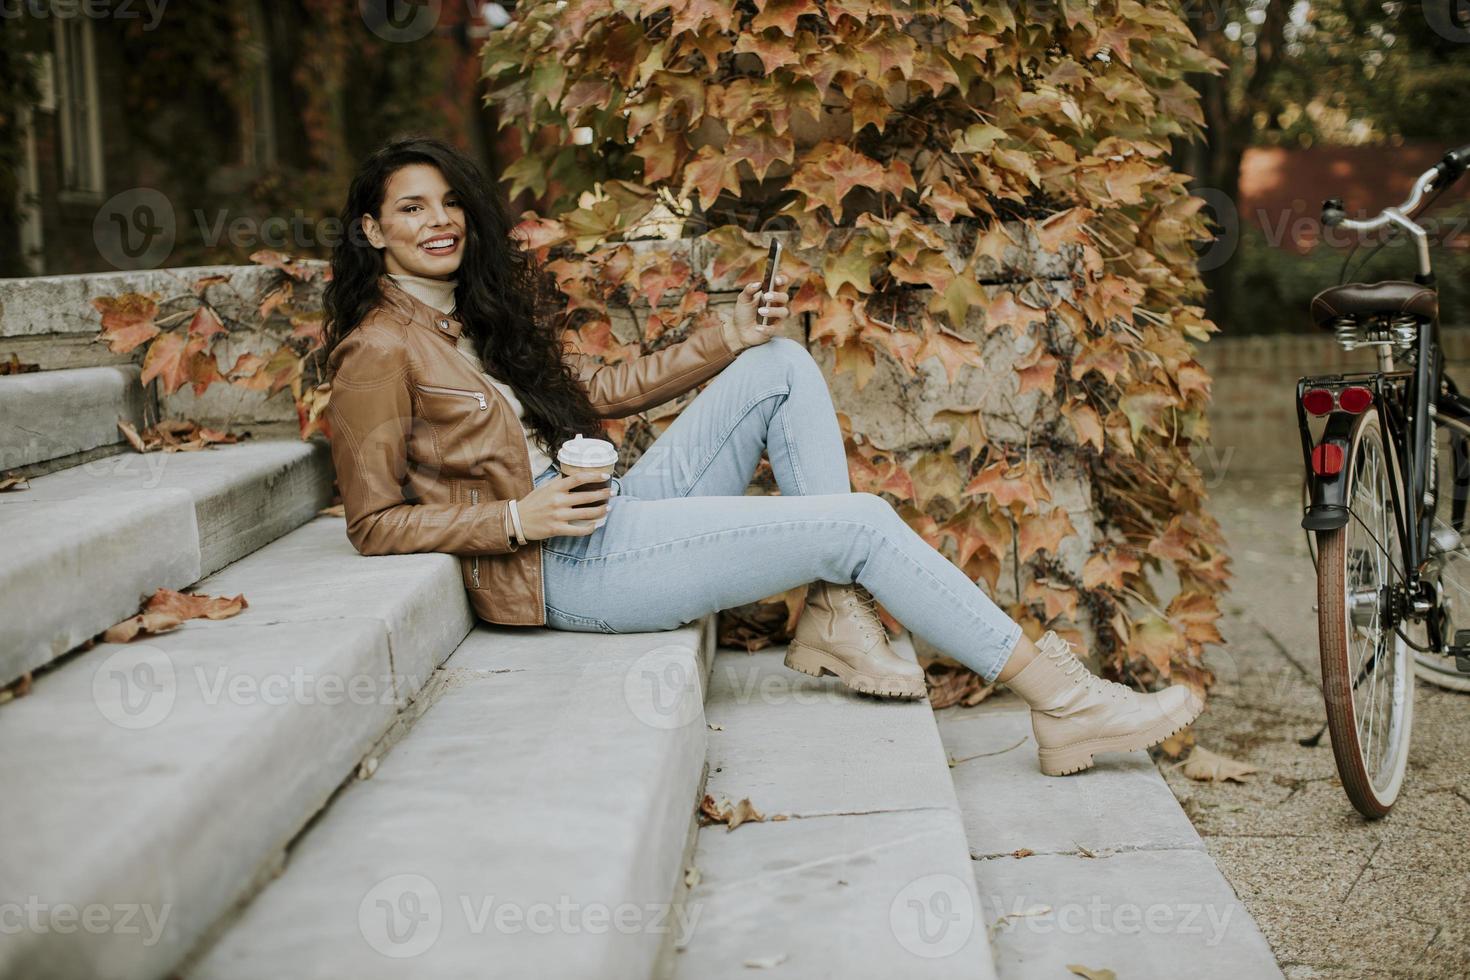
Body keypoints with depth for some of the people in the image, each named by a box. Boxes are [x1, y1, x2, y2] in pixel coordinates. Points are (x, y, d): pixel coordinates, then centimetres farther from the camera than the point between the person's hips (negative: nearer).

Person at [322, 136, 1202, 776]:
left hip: (611, 519, 9)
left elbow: (601, 387, 20)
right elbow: (376, 525, -10)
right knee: (862, 521, -15)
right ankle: (1061, 702, -11)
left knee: (781, 366, 3)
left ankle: (835, 618, -6)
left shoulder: (483, 314, 17)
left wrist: (730, 336, 10)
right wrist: (517, 519, -20)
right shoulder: (380, 351, -8)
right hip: (560, 567, -9)